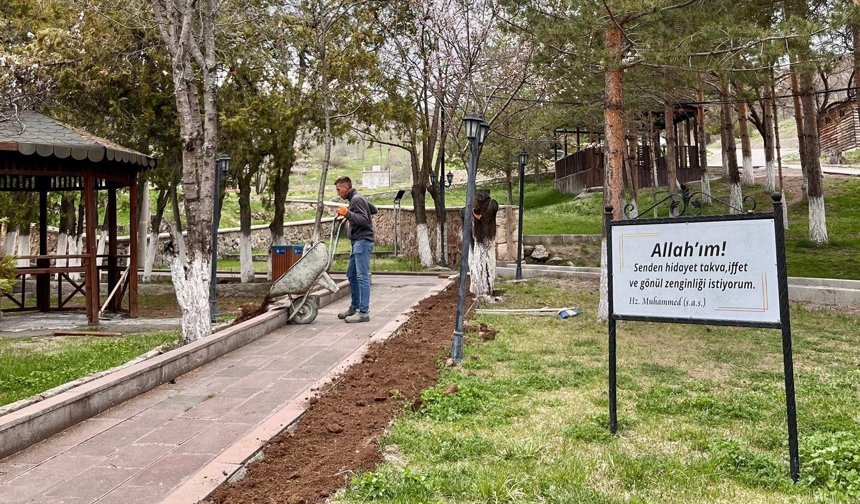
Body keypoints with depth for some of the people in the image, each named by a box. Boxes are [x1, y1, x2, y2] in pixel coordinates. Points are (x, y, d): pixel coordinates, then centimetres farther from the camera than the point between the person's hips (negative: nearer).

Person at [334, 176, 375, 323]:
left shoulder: (356, 199, -13)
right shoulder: (357, 198, 18)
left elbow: (364, 220, -22)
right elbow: (373, 209, 28)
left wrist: (348, 214, -34)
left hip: (363, 241, -11)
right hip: (357, 242, 11)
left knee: (362, 277, -10)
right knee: (352, 275, 15)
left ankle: (364, 312, -10)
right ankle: (354, 307, 24)